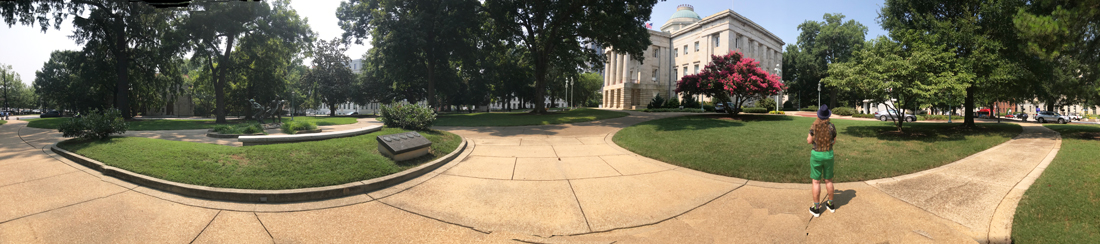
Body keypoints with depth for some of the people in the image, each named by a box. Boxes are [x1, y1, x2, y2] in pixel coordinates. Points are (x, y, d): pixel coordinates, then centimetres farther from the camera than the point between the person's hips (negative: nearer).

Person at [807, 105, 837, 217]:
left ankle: (816, 208, 9)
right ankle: (831, 204, 32)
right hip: (828, 155, 2)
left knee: (816, 181, 5)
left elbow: (809, 141, -6)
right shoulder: (832, 127, -7)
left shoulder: (814, 126, -13)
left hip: (816, 155, -2)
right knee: (828, 180, 19)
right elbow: (834, 141, 5)